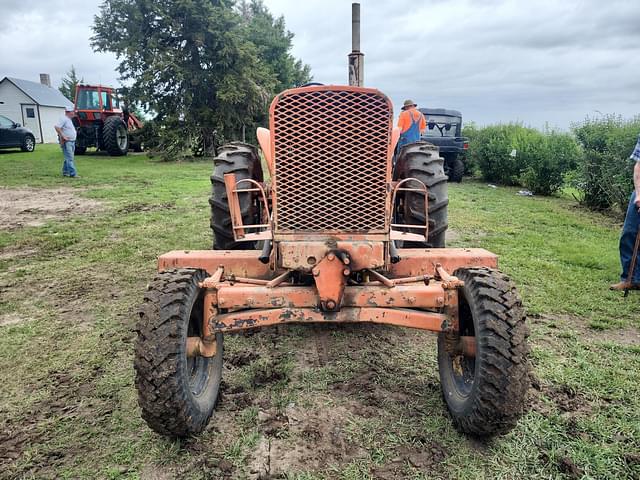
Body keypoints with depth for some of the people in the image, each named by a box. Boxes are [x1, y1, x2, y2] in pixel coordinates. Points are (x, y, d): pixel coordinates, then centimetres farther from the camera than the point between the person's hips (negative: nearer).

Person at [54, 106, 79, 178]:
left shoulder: (69, 120, 19)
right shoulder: (63, 119, -12)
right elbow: (56, 127, -23)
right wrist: (63, 136, -22)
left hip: (72, 141, 10)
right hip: (67, 142, -10)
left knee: (68, 158, 14)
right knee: (70, 159, -12)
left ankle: (65, 172, 22)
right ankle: (73, 174, -15)